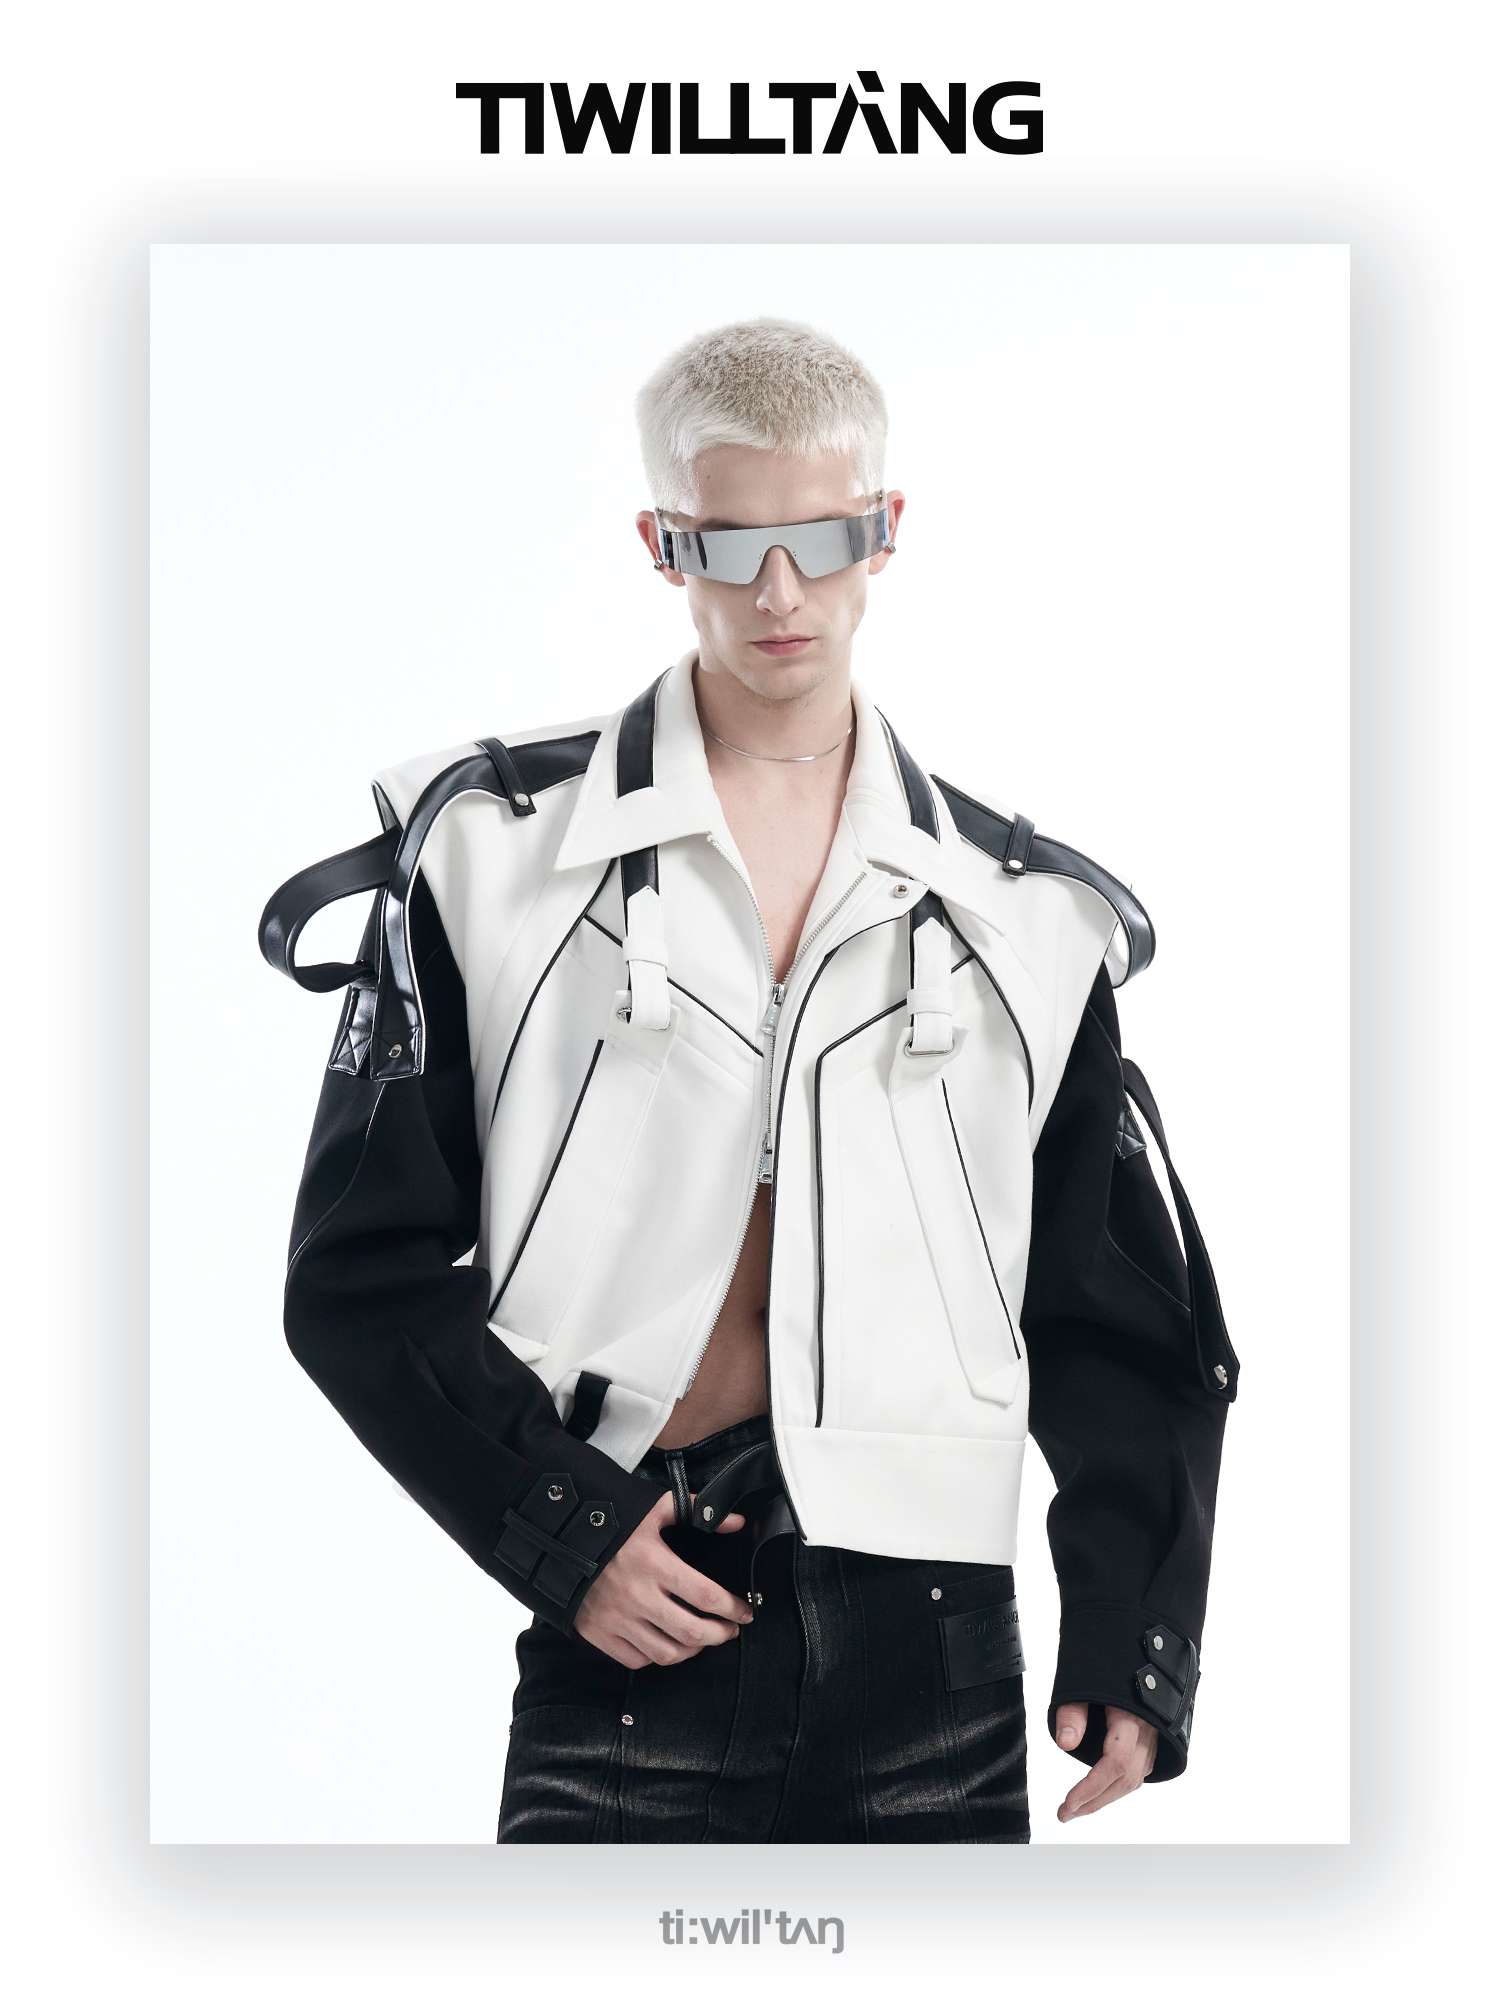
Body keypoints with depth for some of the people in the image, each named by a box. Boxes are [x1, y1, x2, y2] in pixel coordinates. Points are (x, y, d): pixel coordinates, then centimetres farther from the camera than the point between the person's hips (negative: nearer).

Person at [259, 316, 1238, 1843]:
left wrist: (1130, 1643, 2)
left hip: (933, 1659, 2)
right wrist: (556, 1527, -8)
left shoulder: (1027, 914, 8)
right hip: (621, 1625, -2)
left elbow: (1113, 1318, 11)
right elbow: (359, 1267, 1)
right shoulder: (495, 849, 2)